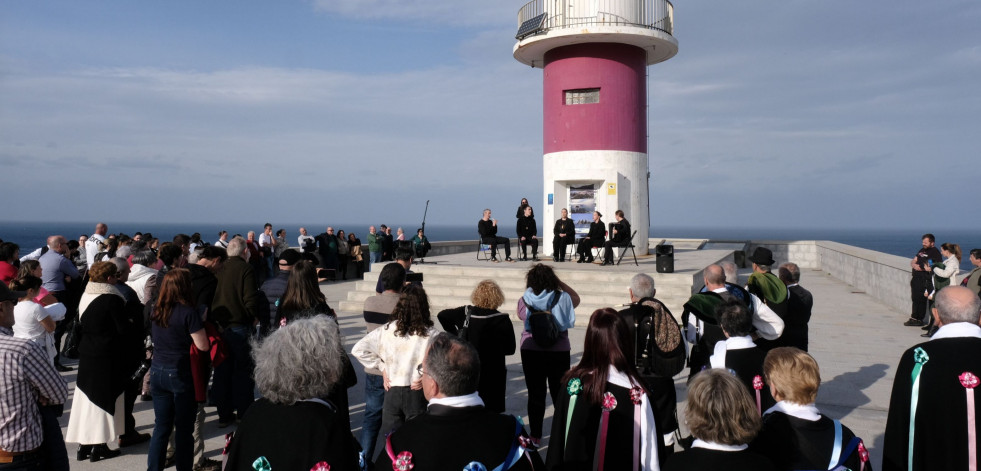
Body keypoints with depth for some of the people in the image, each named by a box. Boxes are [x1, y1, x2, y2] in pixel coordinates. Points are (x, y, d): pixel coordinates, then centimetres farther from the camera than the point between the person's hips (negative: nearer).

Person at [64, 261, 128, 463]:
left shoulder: (85, 296, 4)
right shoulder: (112, 299, -17)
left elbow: (81, 323, 12)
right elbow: (122, 329, -16)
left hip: (86, 353, 7)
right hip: (107, 356, -7)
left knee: (86, 397, 13)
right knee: (103, 398, 3)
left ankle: (83, 445, 20)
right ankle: (98, 447, 8)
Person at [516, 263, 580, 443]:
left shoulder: (524, 301, -7)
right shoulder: (562, 298, -8)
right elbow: (576, 298, 13)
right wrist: (559, 282, 5)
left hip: (531, 352, 1)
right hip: (559, 352, 0)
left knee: (535, 394, 9)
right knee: (560, 394, 11)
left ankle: (535, 436, 16)